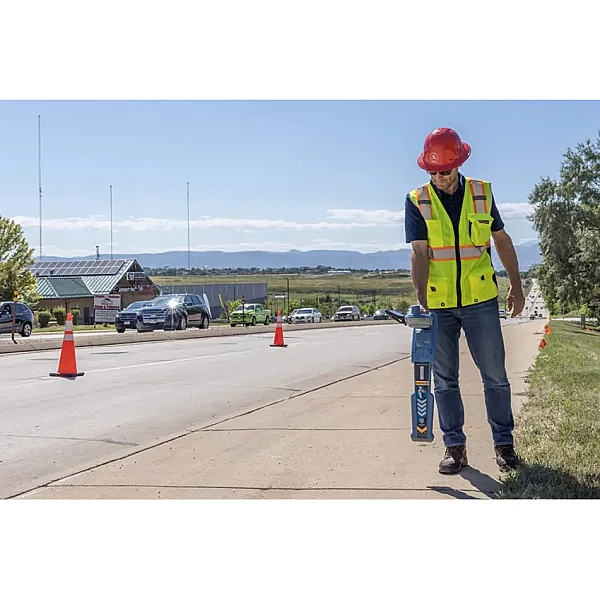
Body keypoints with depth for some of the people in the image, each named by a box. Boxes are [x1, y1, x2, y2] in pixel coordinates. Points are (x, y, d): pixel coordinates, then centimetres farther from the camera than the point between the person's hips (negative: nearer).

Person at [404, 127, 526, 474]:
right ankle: (455, 447, 16)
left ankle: (504, 443, 17)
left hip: (480, 299, 0)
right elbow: (420, 253, -8)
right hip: (438, 304, 0)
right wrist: (421, 301, -18)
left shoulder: (482, 193, 3)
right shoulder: (417, 201, -1)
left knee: (495, 375, 4)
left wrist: (517, 286, 11)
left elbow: (502, 240, 12)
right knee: (445, 380, 6)